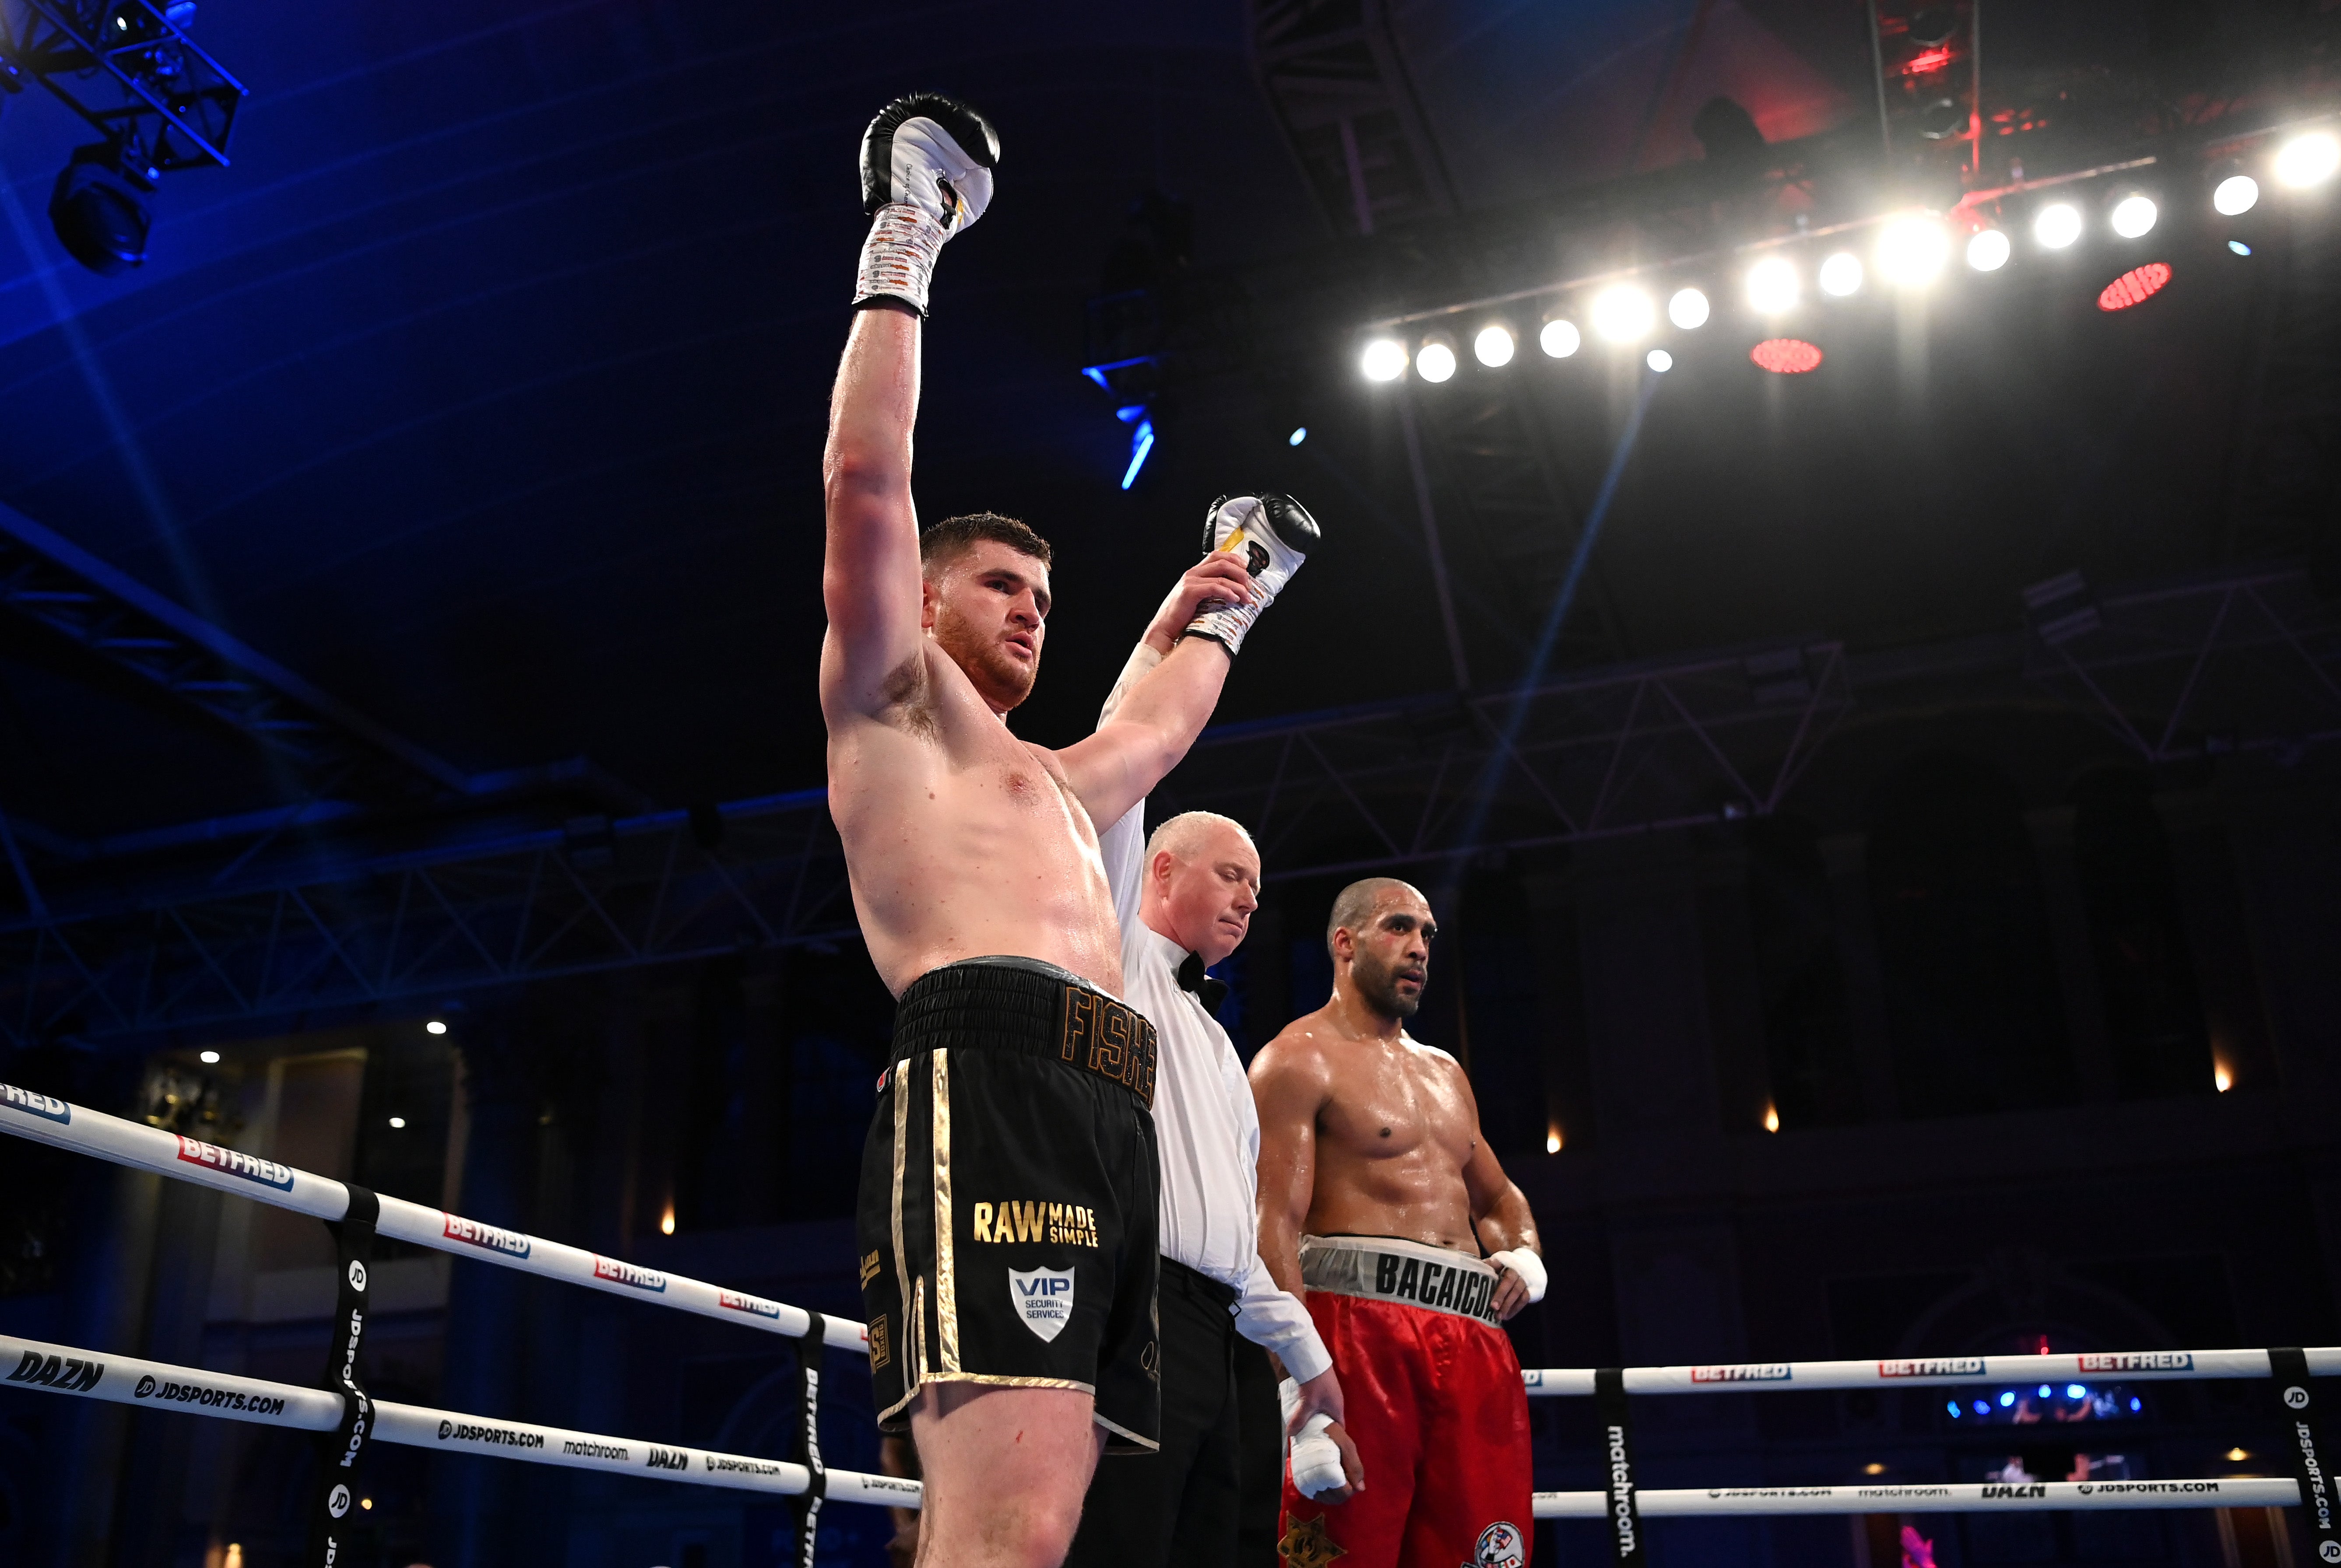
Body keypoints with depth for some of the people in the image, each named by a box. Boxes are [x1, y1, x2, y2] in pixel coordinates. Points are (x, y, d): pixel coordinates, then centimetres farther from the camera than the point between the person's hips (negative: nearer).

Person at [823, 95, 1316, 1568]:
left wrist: (1220, 604, 65)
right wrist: (901, 253, 12)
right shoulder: (894, 700, 15)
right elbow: (865, 477, 5)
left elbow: (1163, 719, 54)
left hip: (1113, 1122, 8)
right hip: (993, 1083, -8)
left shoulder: (1056, 784, 36)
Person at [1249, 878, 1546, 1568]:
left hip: (1473, 1337, 7)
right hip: (1360, 1320, -7)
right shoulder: (1301, 1058, 1)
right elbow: (1275, 1224, -10)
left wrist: (1525, 1255, 10)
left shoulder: (1445, 1072, 27)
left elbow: (1498, 1196, 36)